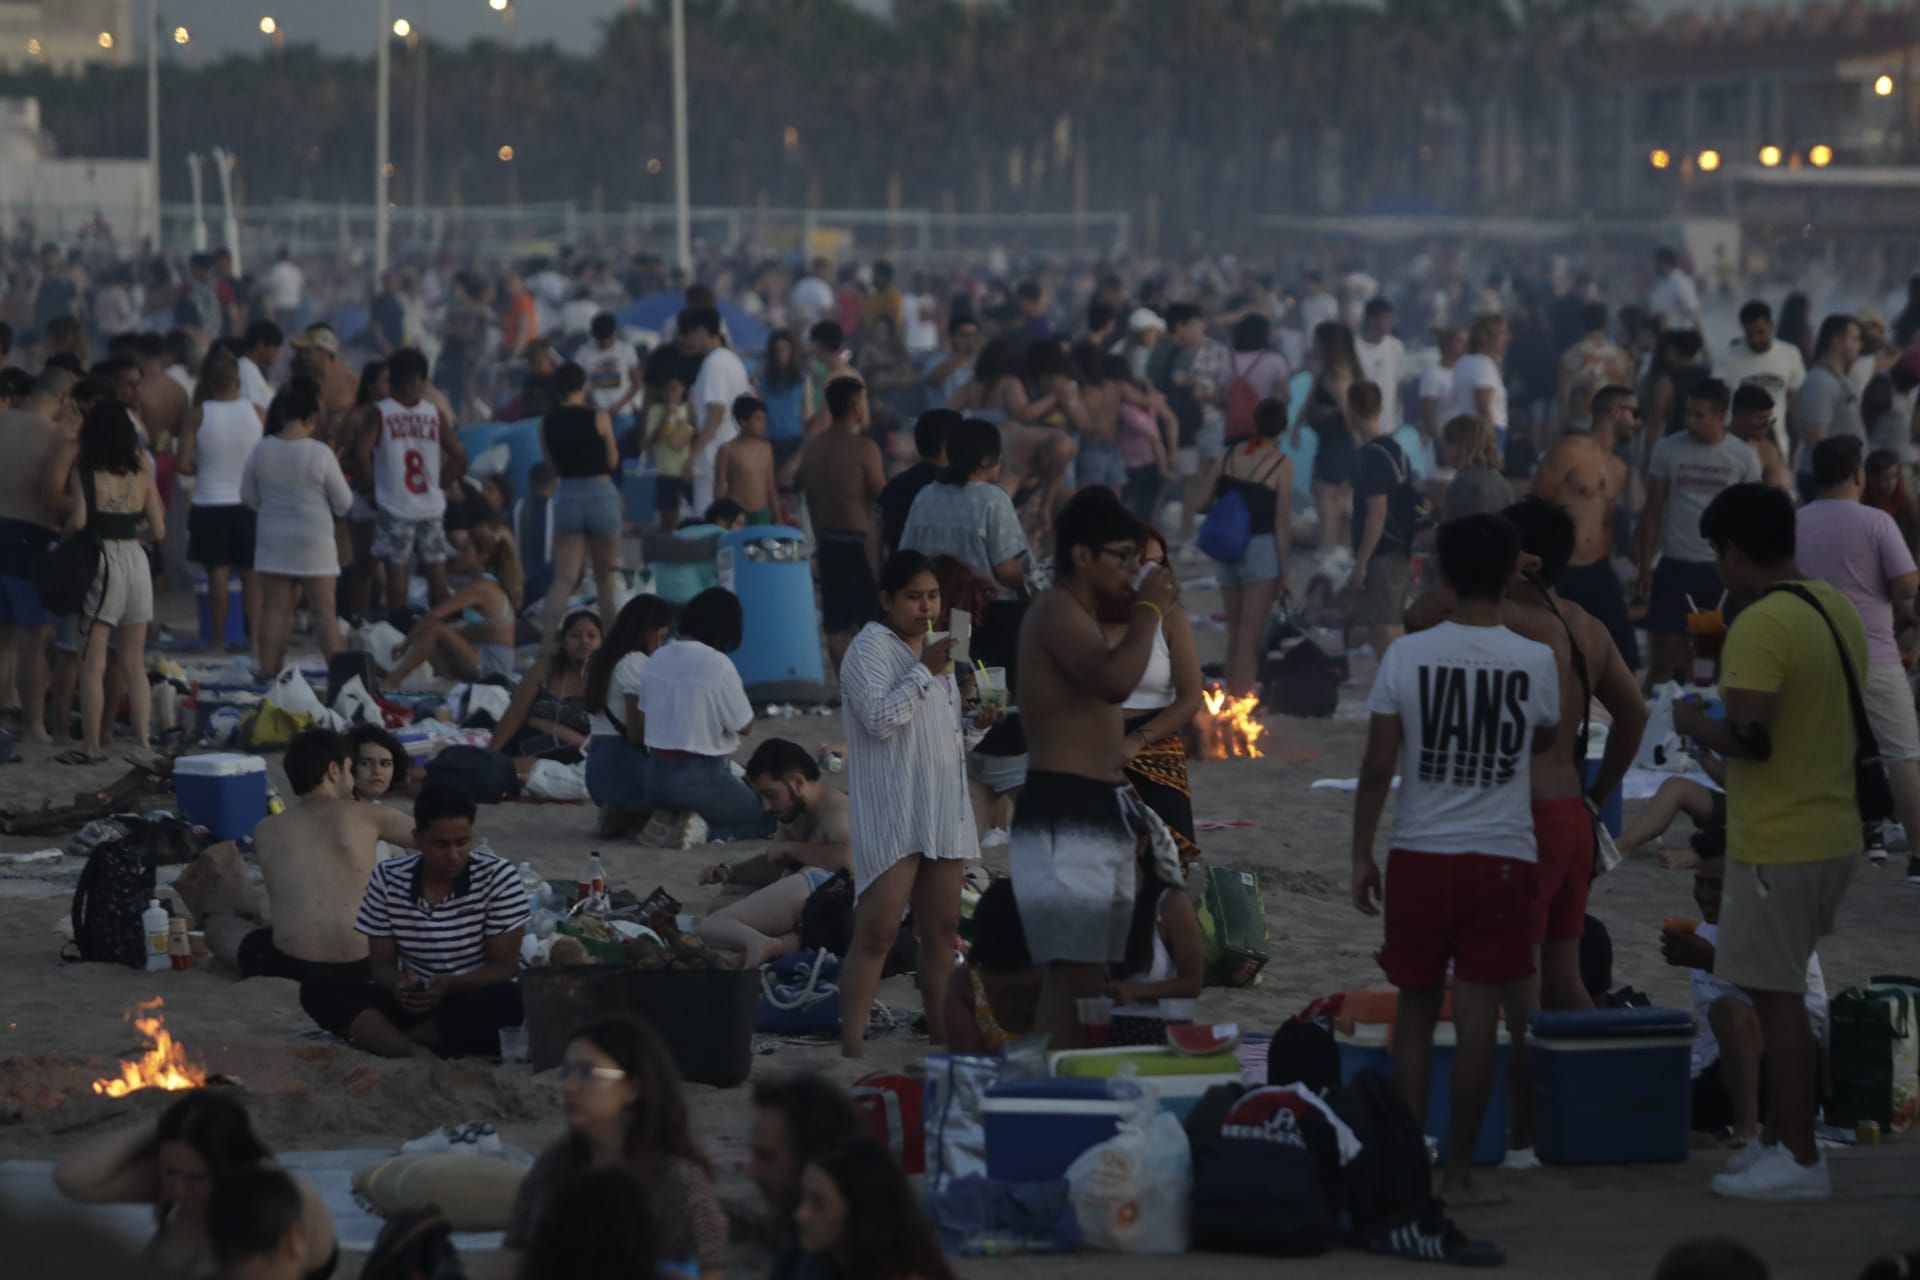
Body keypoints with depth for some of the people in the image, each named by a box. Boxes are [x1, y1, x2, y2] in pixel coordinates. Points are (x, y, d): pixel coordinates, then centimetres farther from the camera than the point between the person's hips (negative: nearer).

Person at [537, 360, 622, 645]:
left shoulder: (547, 424, 0)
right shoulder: (599, 418, -7)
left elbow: (552, 465, 6)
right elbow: (613, 461, 1)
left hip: (567, 495, 1)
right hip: (601, 491, -1)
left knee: (563, 579, 1)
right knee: (606, 576, 13)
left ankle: (546, 641, -13)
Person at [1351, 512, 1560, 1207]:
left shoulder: (1407, 655, -5)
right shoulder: (1536, 661, -4)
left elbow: (1378, 766, -3)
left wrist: (1361, 855, 5)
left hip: (1420, 854, 1)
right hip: (1502, 855, -1)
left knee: (1415, 1007, 12)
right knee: (1477, 1013, 1)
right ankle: (1457, 1171, 2)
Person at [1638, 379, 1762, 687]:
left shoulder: (1744, 458, 0)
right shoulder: (1667, 450, 0)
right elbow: (1653, 511, 5)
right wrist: (1645, 565, 0)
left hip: (1724, 569, 0)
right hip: (1675, 566, 0)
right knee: (1665, 650, 0)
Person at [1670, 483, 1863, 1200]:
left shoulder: (1759, 627, -19)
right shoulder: (1838, 611, 9)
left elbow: (1748, 738, -26)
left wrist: (1693, 724, -7)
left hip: (1777, 844, -9)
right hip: (1834, 834, 9)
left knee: (1777, 998, -3)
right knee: (1783, 992, 17)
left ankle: (1798, 1160, 0)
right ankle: (1783, 1139, 21)